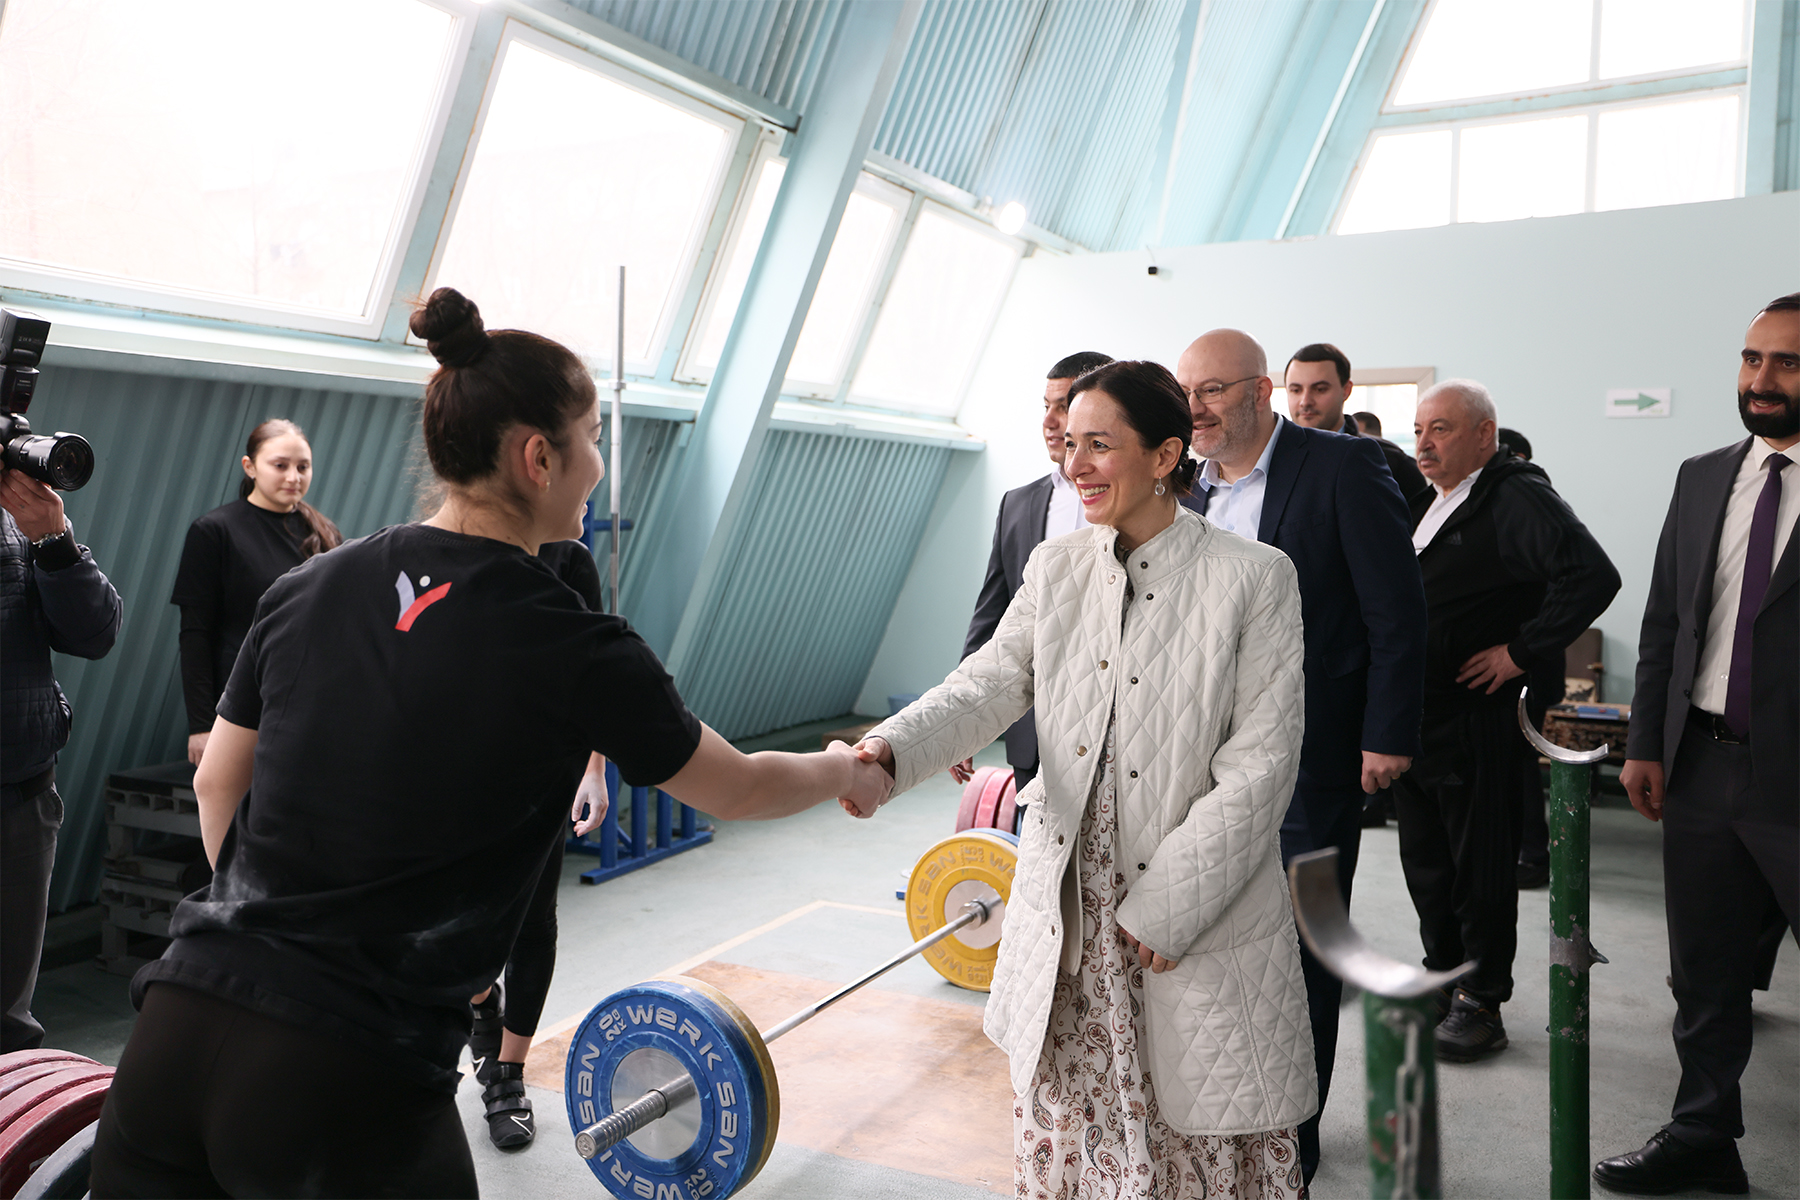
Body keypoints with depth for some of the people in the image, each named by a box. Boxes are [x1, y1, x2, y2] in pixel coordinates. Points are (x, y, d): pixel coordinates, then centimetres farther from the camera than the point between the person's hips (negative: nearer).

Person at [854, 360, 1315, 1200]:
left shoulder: (1254, 577, -9)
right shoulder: (1054, 569, 4)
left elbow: (1261, 763, -13)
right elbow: (991, 684, -7)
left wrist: (1164, 907, -16)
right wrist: (891, 750, -27)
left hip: (1202, 916, -3)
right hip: (1066, 910, 4)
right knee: (1066, 1112, 17)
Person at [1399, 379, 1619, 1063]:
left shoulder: (1518, 498, -12)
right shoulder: (1427, 502, 13)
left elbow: (1594, 576, -25)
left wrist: (1523, 653, -19)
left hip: (1477, 722, -8)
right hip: (1411, 718, 8)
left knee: (1481, 868, 4)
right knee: (1426, 861, 17)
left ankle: (1481, 1002, 17)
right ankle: (1443, 977, 33)